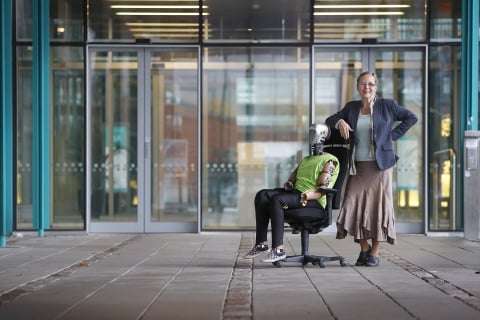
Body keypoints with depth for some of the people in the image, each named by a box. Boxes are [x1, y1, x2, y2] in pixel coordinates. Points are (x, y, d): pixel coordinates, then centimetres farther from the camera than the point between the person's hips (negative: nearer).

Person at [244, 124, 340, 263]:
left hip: (314, 200, -9)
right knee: (262, 195, -13)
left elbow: (322, 189, -14)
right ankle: (261, 243, -21)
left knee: (277, 200, -33)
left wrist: (305, 196, -28)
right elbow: (293, 176, 24)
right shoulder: (306, 160, 28)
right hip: (296, 192, 9)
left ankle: (278, 249, -37)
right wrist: (289, 183, 0)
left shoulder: (329, 161, -2)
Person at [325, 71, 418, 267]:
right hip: (357, 166, 3)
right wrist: (339, 122, -5)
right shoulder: (351, 107, 11)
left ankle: (374, 253, 6)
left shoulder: (387, 106, 2)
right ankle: (364, 248, 15)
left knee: (378, 206, -2)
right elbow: (329, 120, 17)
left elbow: (411, 118, 7)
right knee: (355, 206, -2)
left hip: (380, 166, -3)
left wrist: (393, 135, 0)